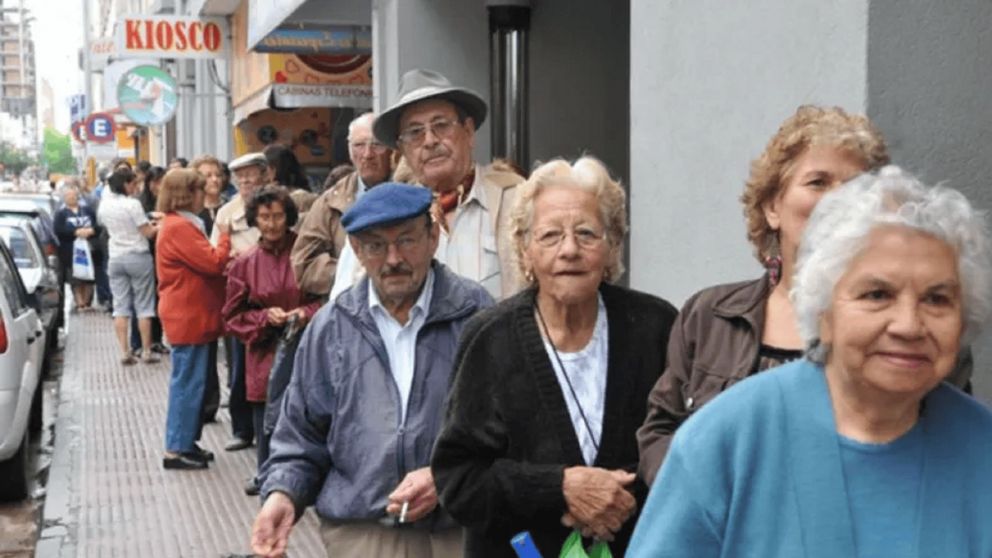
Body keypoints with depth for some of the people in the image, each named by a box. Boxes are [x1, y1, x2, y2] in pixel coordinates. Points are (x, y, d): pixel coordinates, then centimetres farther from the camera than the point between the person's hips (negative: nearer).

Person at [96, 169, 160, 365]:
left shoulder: (104, 205, 4)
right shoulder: (132, 204, -15)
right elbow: (147, 233, -14)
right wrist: (159, 227, 7)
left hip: (115, 258, 5)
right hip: (138, 257, -5)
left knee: (120, 306, 6)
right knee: (143, 306, 4)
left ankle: (125, 352, 2)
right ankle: (146, 351, 7)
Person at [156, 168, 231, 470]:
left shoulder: (179, 224, 16)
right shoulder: (179, 228, -18)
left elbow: (201, 264, 20)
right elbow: (213, 263, -21)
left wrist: (222, 260, 4)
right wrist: (224, 236, -6)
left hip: (190, 315, 11)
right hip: (188, 317, -11)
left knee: (190, 382, 15)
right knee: (188, 383, -5)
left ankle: (186, 442, 23)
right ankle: (176, 450, 1)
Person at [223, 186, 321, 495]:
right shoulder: (245, 263, 4)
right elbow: (233, 316, 7)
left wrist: (306, 313, -16)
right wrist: (265, 317, -10)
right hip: (264, 353, 2)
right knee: (265, 412, 8)